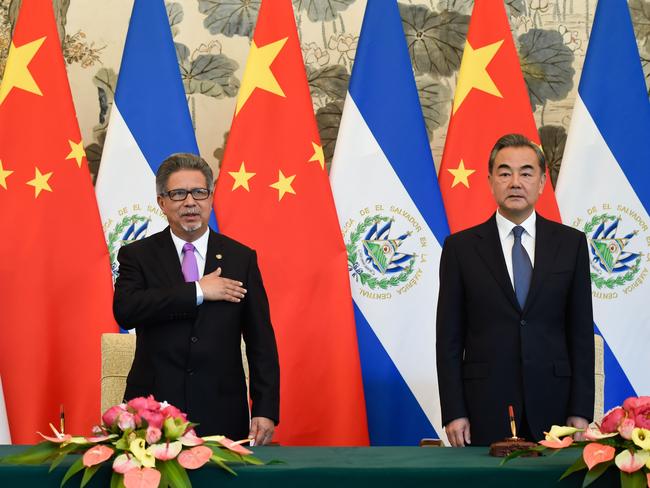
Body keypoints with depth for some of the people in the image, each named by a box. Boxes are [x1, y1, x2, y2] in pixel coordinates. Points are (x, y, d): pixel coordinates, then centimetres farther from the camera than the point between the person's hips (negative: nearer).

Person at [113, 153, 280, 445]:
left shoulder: (241, 258, 5)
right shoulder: (138, 255, 3)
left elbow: (261, 341, 3)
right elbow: (125, 310, -16)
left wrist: (266, 410, -5)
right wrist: (198, 292, -16)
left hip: (222, 415, 1)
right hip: (154, 411, -1)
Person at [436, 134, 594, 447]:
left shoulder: (571, 243, 7)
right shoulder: (461, 247, 4)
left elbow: (581, 332, 6)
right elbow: (449, 338, 3)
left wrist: (581, 411, 0)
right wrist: (454, 413, -4)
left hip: (551, 406, 1)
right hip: (485, 409, -1)